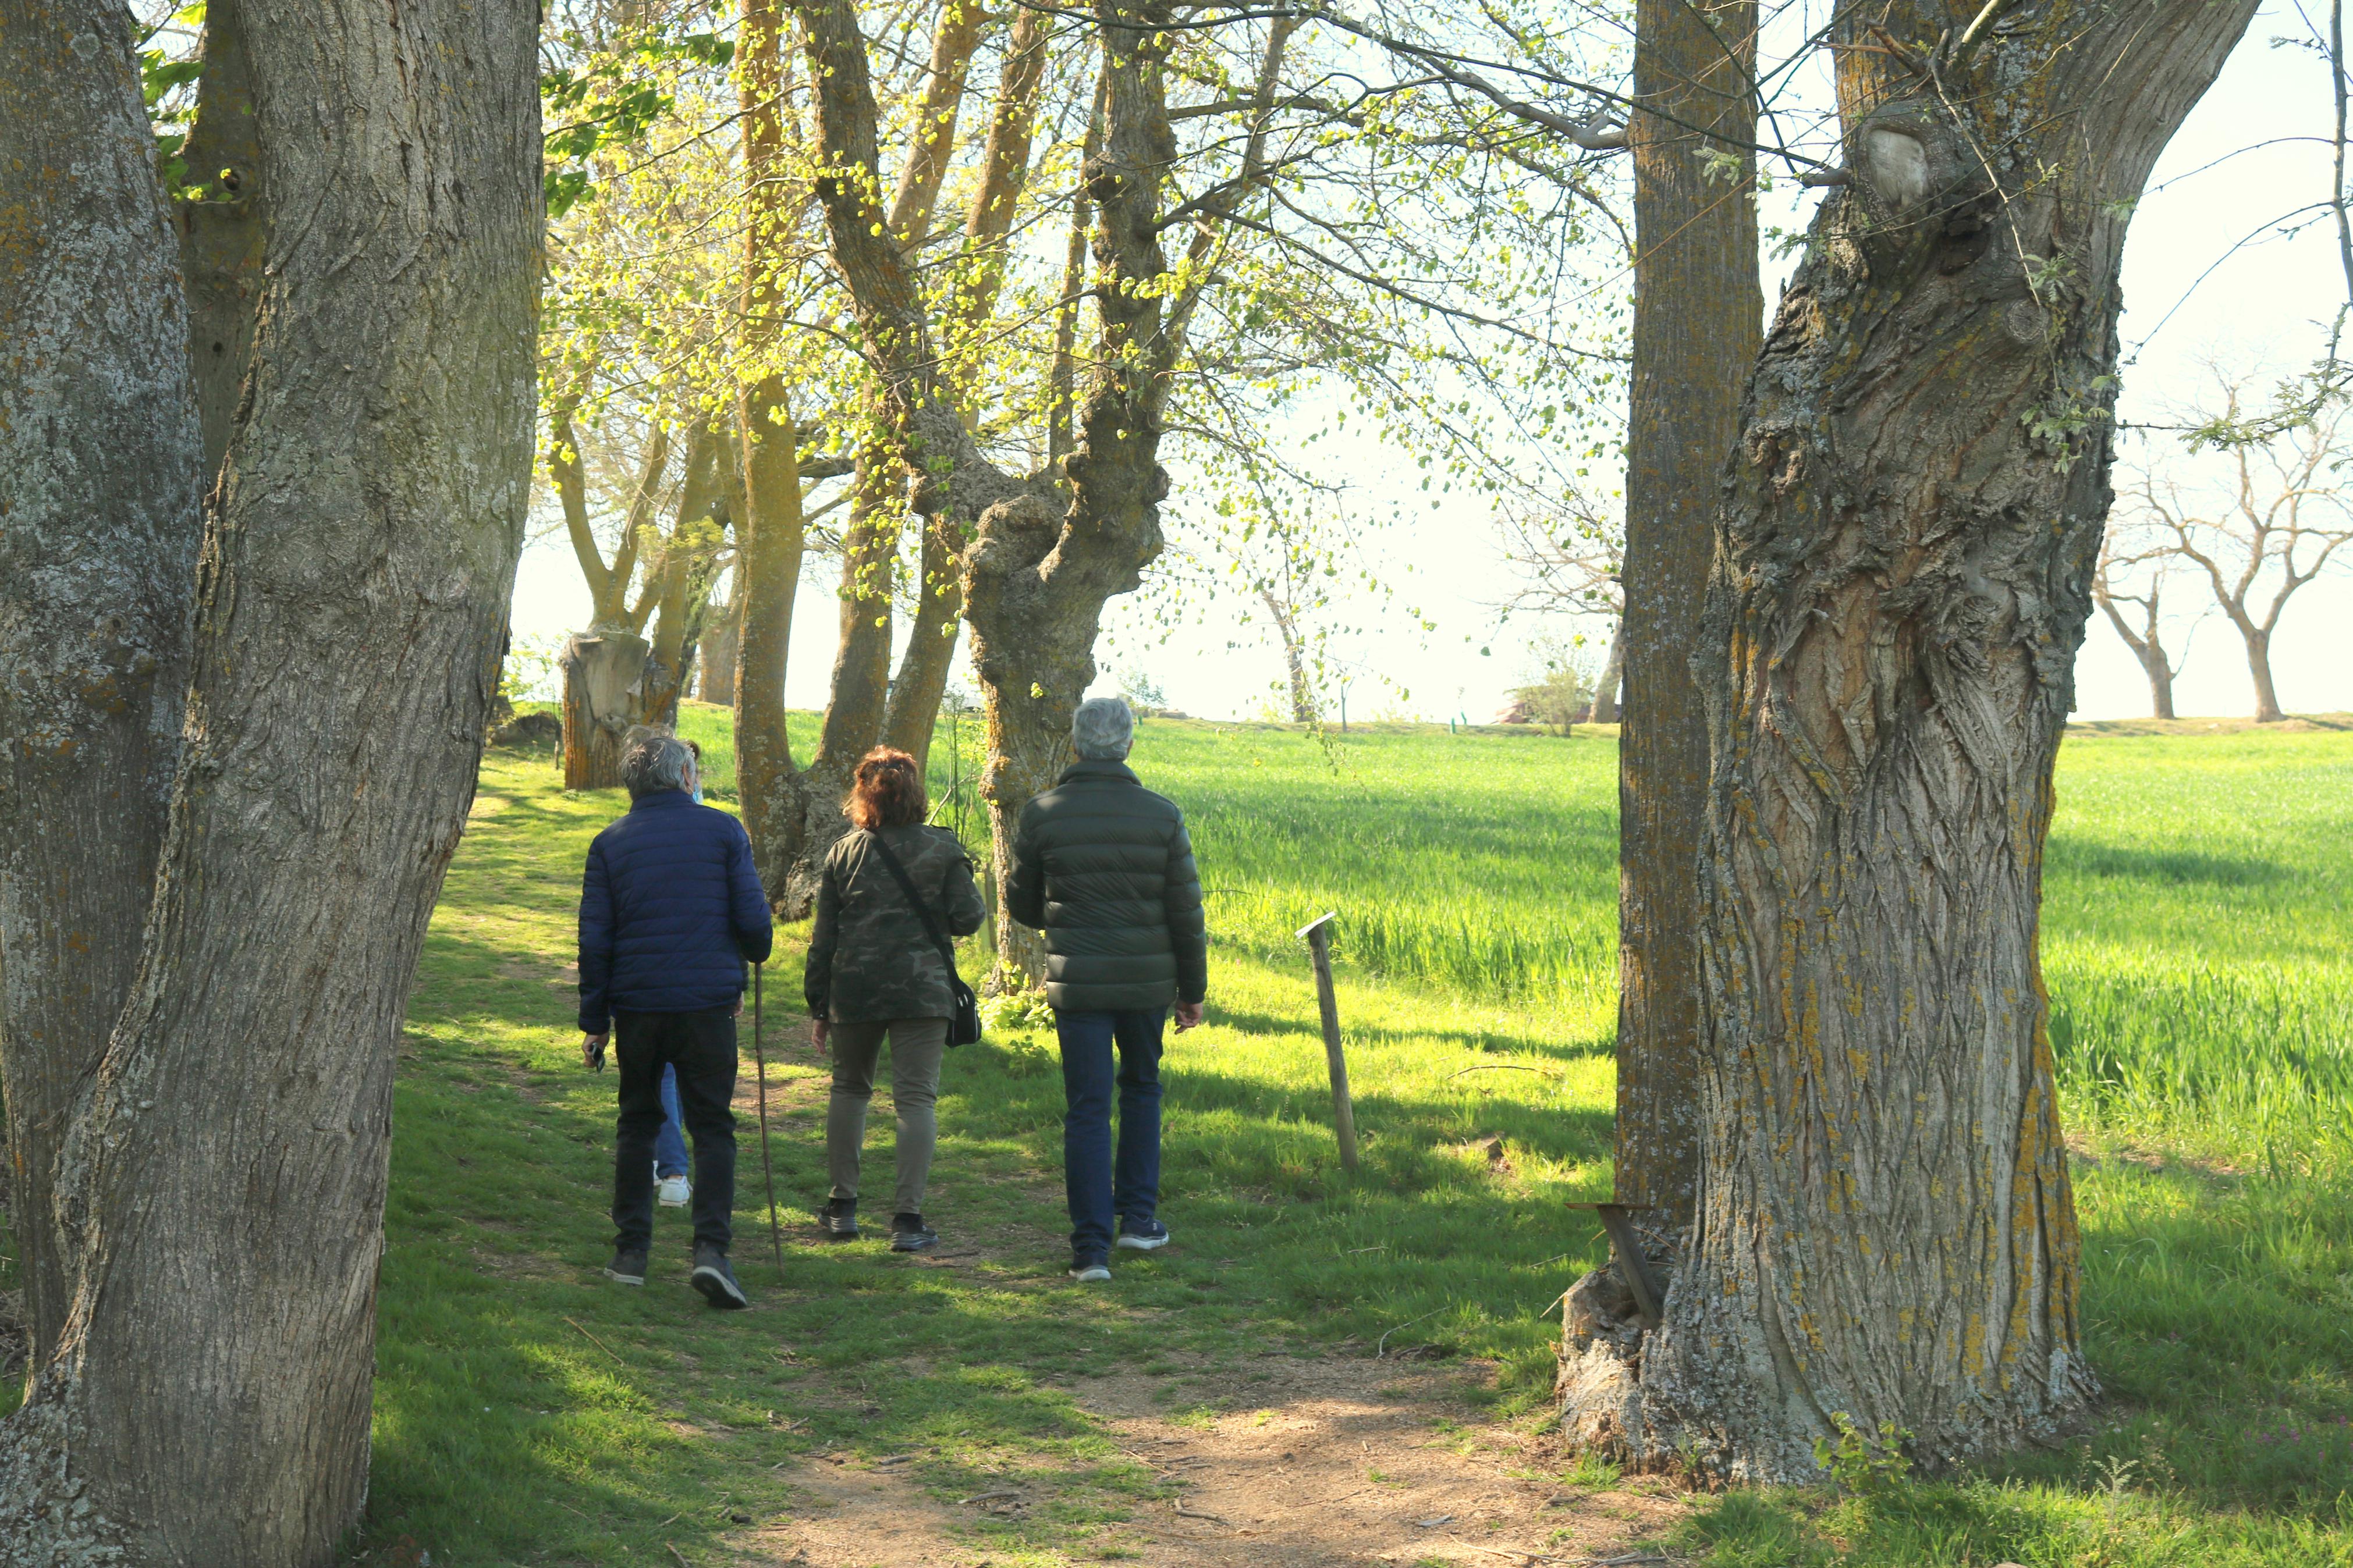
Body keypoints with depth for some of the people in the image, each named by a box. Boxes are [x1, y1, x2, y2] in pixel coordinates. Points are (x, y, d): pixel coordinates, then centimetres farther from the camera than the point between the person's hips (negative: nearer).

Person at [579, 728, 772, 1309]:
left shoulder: (611, 843, 5)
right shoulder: (723, 831, 0)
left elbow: (594, 939, 3)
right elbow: (753, 921, -3)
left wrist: (594, 1021, 9)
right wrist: (754, 958, 20)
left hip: (637, 1004, 2)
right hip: (708, 1000, -2)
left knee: (637, 1123, 15)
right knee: (713, 1128, 3)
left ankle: (631, 1252, 15)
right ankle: (711, 1248, -13)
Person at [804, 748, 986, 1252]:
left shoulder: (844, 852, 4)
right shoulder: (942, 849, -1)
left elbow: (824, 935, 6)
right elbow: (968, 918, -3)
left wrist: (819, 1005, 13)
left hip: (854, 990, 2)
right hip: (922, 991, -2)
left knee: (849, 1089, 19)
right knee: (916, 1098, -1)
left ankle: (842, 1207, 21)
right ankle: (908, 1219, -7)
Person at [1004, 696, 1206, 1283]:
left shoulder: (1042, 815, -5)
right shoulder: (1162, 816, -5)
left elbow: (1020, 903, 6)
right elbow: (1186, 910, -1)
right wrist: (1193, 989, 9)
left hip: (1076, 983, -1)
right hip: (1147, 981, 1)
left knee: (1087, 1109, 1)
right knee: (1142, 1089, 23)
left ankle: (1092, 1246, -4)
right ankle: (1138, 1217, 23)